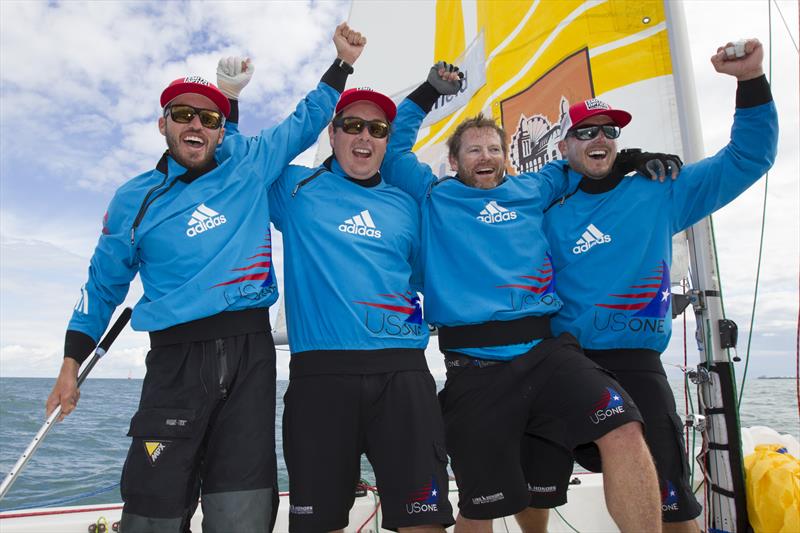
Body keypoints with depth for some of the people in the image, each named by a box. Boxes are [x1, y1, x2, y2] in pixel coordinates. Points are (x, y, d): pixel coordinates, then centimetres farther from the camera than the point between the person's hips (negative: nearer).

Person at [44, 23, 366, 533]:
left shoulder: (250, 166, 9)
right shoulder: (135, 199, 9)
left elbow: (304, 122, 24)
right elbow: (103, 286, 17)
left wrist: (343, 61, 24)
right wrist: (71, 366, 16)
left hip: (251, 354, 1)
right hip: (176, 361, 0)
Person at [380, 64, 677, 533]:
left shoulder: (532, 191, 20)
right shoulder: (435, 196, 15)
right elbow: (393, 149, 17)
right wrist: (427, 94, 14)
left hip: (546, 349, 3)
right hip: (475, 367, -2)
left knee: (624, 429, -24)